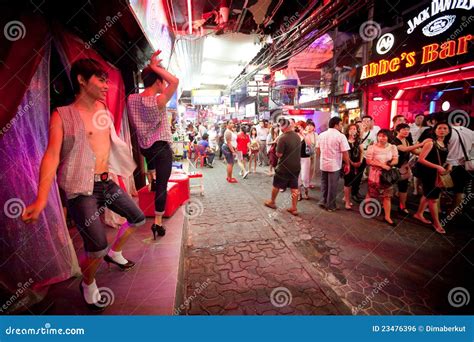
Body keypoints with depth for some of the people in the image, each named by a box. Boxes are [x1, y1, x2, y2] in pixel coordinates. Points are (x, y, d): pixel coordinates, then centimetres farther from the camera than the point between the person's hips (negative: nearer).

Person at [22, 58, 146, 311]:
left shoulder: (101, 107, 8)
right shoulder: (62, 115, -9)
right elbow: (52, 155, -19)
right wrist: (41, 198, -27)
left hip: (107, 183, 7)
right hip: (82, 189, -7)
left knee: (138, 218, 15)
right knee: (97, 248, -15)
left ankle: (114, 253, 42)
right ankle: (88, 285, 20)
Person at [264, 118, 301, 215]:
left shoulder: (283, 138, -21)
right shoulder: (297, 136, 3)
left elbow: (279, 154, -19)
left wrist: (277, 148, -1)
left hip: (284, 167, -6)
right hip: (296, 166, 6)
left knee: (276, 185, 14)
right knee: (294, 187, 11)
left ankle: (272, 202, 32)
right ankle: (294, 208, 17)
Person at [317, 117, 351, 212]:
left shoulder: (321, 135, 4)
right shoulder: (341, 136, -14)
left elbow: (318, 150, 12)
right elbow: (345, 153, -15)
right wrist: (347, 164, -4)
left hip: (323, 164, 5)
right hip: (334, 165, -5)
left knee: (324, 184, 19)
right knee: (332, 186, 6)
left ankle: (323, 201, 26)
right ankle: (330, 205, 17)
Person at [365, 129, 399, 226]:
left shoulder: (393, 147, 2)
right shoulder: (372, 147, -8)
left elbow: (396, 160, 1)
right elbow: (369, 161, -13)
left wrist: (389, 164, -20)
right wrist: (382, 165, -20)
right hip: (375, 174, -2)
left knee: (387, 196, 5)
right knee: (371, 194, 10)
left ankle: (387, 217, 13)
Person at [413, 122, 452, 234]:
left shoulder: (445, 144, 7)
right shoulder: (430, 142, -17)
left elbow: (442, 159, 18)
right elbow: (421, 159, -22)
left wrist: (448, 165, -1)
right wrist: (437, 167, -24)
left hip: (438, 174, 8)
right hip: (429, 173, -8)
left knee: (428, 195, 18)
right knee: (434, 198, 2)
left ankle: (419, 214, 35)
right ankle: (437, 223, 16)